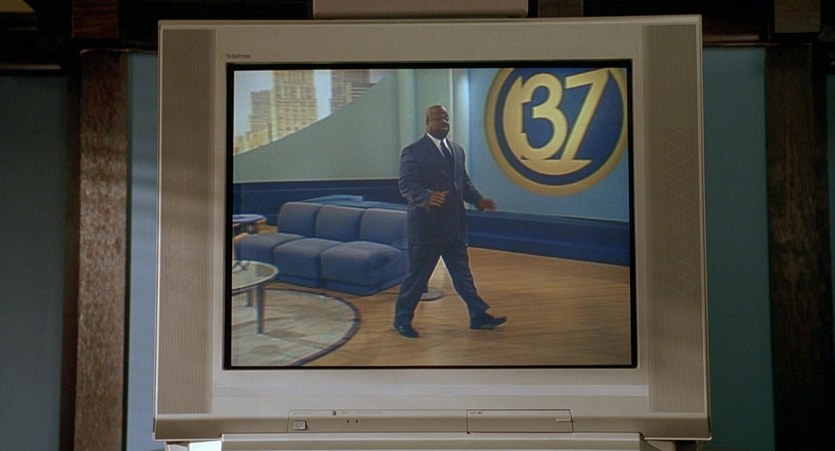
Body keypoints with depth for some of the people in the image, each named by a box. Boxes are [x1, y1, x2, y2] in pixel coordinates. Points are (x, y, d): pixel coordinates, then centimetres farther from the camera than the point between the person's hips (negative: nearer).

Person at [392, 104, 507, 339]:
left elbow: (464, 182, 18)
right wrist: (428, 197, -34)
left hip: (455, 226, 6)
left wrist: (478, 199, 0)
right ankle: (402, 319, 19)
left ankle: (478, 315, 21)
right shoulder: (413, 151, -8)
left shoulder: (457, 150, 14)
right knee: (417, 276, 4)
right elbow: (407, 185, -15)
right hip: (426, 226, -6)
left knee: (462, 273, 13)